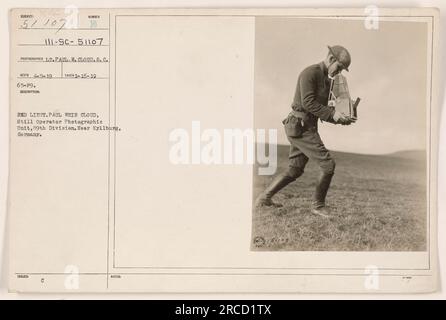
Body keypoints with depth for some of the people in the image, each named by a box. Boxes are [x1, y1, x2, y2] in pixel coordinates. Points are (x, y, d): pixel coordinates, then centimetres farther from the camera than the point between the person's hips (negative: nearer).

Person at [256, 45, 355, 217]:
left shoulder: (326, 80, 18)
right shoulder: (309, 73, -12)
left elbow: (322, 111, 19)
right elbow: (308, 102, -23)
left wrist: (341, 119, 2)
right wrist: (332, 114, -23)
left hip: (305, 128, 10)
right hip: (300, 127, -10)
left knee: (295, 171, 17)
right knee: (328, 164, -9)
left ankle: (265, 198, 24)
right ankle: (318, 205, 6)